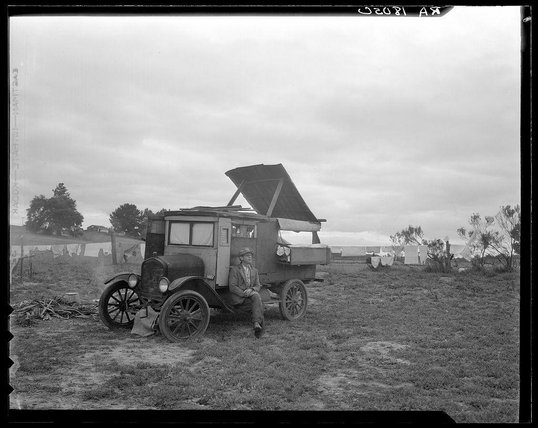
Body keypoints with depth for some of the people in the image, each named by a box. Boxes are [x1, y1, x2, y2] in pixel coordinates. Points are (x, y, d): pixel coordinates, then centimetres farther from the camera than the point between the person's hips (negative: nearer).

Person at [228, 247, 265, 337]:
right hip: (239, 299, -4)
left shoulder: (254, 270, 18)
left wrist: (251, 290, -14)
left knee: (256, 296, -33)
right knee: (259, 306, -28)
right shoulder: (235, 270, 0)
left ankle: (256, 323, -40)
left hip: (252, 294, 4)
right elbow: (232, 287, -8)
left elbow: (258, 286, 10)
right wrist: (244, 294, -20)